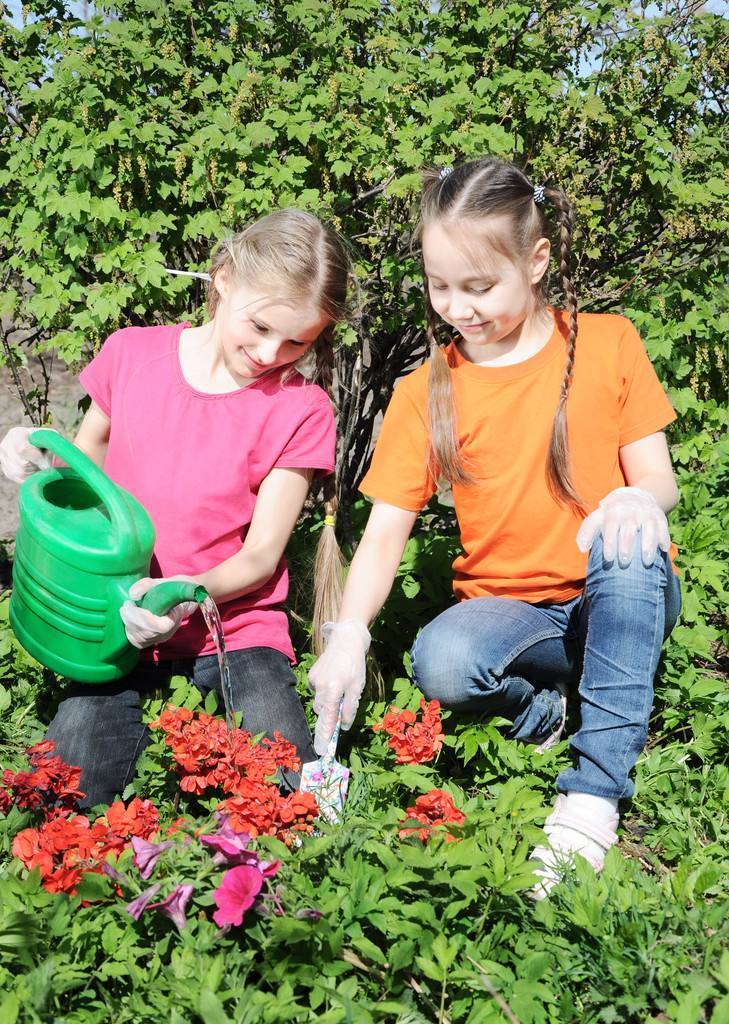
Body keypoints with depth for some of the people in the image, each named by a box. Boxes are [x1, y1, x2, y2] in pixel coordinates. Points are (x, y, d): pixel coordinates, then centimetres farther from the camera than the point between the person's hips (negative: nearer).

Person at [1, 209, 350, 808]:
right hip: (120, 621, 1)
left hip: (235, 622, -1)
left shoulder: (300, 409, -5)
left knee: (291, 801, -20)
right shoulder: (131, 354, 1)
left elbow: (262, 556, -7)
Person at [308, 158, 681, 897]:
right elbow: (385, 531, -6)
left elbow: (657, 480, -2)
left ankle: (596, 790, -29)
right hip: (508, 608, 0)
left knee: (626, 542, -36)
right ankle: (547, 704, -1)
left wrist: (637, 500, -28)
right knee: (441, 663, -33)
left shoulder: (607, 343, -1)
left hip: (622, 594, 0)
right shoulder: (427, 391, 0)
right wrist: (350, 633, -23)